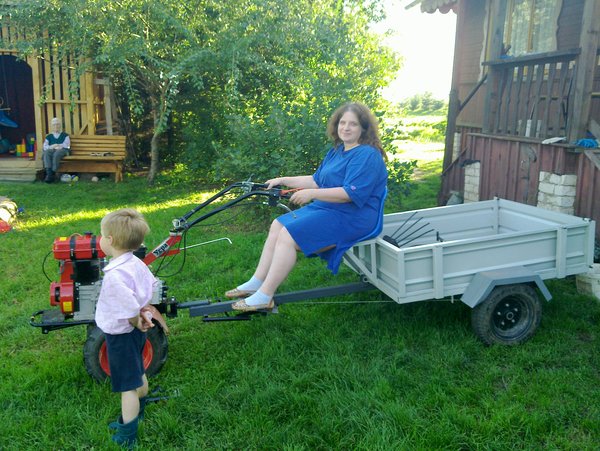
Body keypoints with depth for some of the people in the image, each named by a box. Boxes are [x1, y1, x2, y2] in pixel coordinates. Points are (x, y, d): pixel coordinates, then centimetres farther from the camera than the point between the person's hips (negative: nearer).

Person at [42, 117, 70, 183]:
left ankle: (53, 174, -41)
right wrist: (51, 147, -10)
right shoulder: (49, 136, 23)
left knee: (56, 154, -39)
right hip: (51, 150, 3)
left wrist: (57, 146, -9)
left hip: (63, 150, -3)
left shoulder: (65, 135, 17)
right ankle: (49, 173, -46)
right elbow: (44, 147, 10)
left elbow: (66, 145, 3)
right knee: (46, 153, -34)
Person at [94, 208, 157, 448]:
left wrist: (137, 323, -12)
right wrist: (142, 312, 5)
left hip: (121, 335, -9)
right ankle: (136, 414, 50)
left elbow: (130, 311, -32)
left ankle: (127, 437, 19)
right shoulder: (137, 263, -6)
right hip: (136, 332, 9)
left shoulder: (115, 276, -33)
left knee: (127, 386, 4)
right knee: (138, 374, 27)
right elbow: (150, 285, 9)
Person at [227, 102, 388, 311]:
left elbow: (351, 194, -25)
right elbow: (317, 180, 23)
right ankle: (256, 283, 5)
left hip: (351, 218, -10)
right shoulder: (337, 151, 16)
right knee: (277, 226, 5)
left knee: (288, 236, -22)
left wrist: (312, 193, -24)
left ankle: (264, 297, -17)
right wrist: (283, 181, 17)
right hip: (326, 208, 11)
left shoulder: (367, 156, -16)